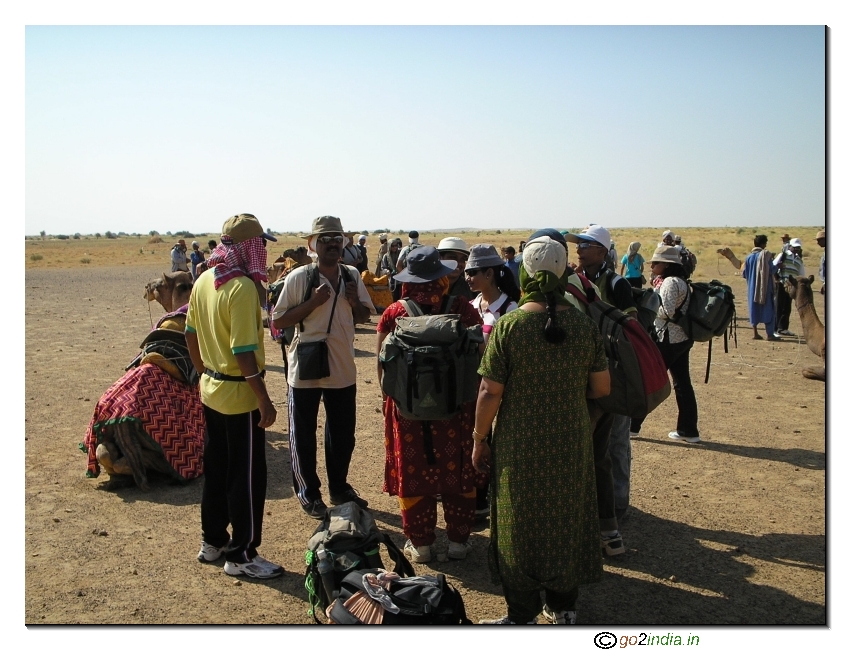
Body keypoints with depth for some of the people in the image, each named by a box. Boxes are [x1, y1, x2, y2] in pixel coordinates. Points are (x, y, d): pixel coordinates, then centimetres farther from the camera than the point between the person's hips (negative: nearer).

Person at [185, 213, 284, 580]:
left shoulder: (203, 281, 5)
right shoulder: (242, 287, -21)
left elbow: (191, 334, 13)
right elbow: (244, 351, -24)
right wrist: (264, 400, -20)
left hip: (211, 389, 9)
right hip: (240, 395, -9)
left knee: (216, 467, 19)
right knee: (247, 476, 3)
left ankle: (213, 541, 32)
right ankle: (241, 555, 12)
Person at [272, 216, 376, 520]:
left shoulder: (352, 276, 3)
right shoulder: (299, 278, -11)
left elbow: (365, 316, 11)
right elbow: (278, 321, -11)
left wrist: (354, 302, -10)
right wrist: (313, 302, -22)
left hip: (342, 367, 4)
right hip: (305, 368, -4)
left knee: (343, 432, 15)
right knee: (303, 434, 7)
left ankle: (339, 488, 33)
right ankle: (308, 493, 24)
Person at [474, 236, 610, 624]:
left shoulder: (508, 326, -15)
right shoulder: (584, 326, -6)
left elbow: (491, 392, -15)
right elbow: (602, 388, 0)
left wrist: (479, 439, -2)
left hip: (520, 446, -3)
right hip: (571, 444, 3)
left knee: (521, 525, 11)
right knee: (567, 520, 18)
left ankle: (522, 616, 22)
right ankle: (563, 607, 32)